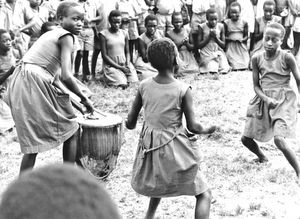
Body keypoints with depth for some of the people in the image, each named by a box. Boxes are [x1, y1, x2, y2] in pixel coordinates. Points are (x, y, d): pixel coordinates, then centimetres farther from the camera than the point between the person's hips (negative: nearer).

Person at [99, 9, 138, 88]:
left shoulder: (124, 33, 9)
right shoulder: (104, 34, -4)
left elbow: (127, 52, 13)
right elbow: (104, 55, -7)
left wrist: (127, 64, -8)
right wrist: (119, 67, -13)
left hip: (125, 64, 4)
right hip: (111, 65, -4)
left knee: (135, 83, -17)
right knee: (123, 85, -25)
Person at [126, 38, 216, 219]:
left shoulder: (144, 86, -4)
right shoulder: (183, 90, -15)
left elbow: (130, 123, 1)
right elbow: (193, 127, -12)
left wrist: (131, 124, 24)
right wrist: (207, 130, 9)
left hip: (149, 149, 5)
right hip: (175, 150, -5)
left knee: (159, 184, 35)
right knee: (204, 194, 6)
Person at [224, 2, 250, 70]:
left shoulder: (244, 22, 6)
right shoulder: (226, 23, 3)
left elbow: (246, 36, 6)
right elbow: (224, 36, 1)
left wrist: (242, 39, -13)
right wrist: (231, 39, -15)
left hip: (242, 47, 2)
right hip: (231, 48, -2)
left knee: (244, 67, -4)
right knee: (234, 67, -11)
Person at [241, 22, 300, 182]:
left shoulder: (286, 57, -11)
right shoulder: (257, 58, -3)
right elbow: (256, 85, 1)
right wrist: (267, 99, -17)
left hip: (283, 100, -4)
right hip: (263, 100, 5)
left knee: (279, 139, -25)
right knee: (246, 138, 9)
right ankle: (262, 157, 41)